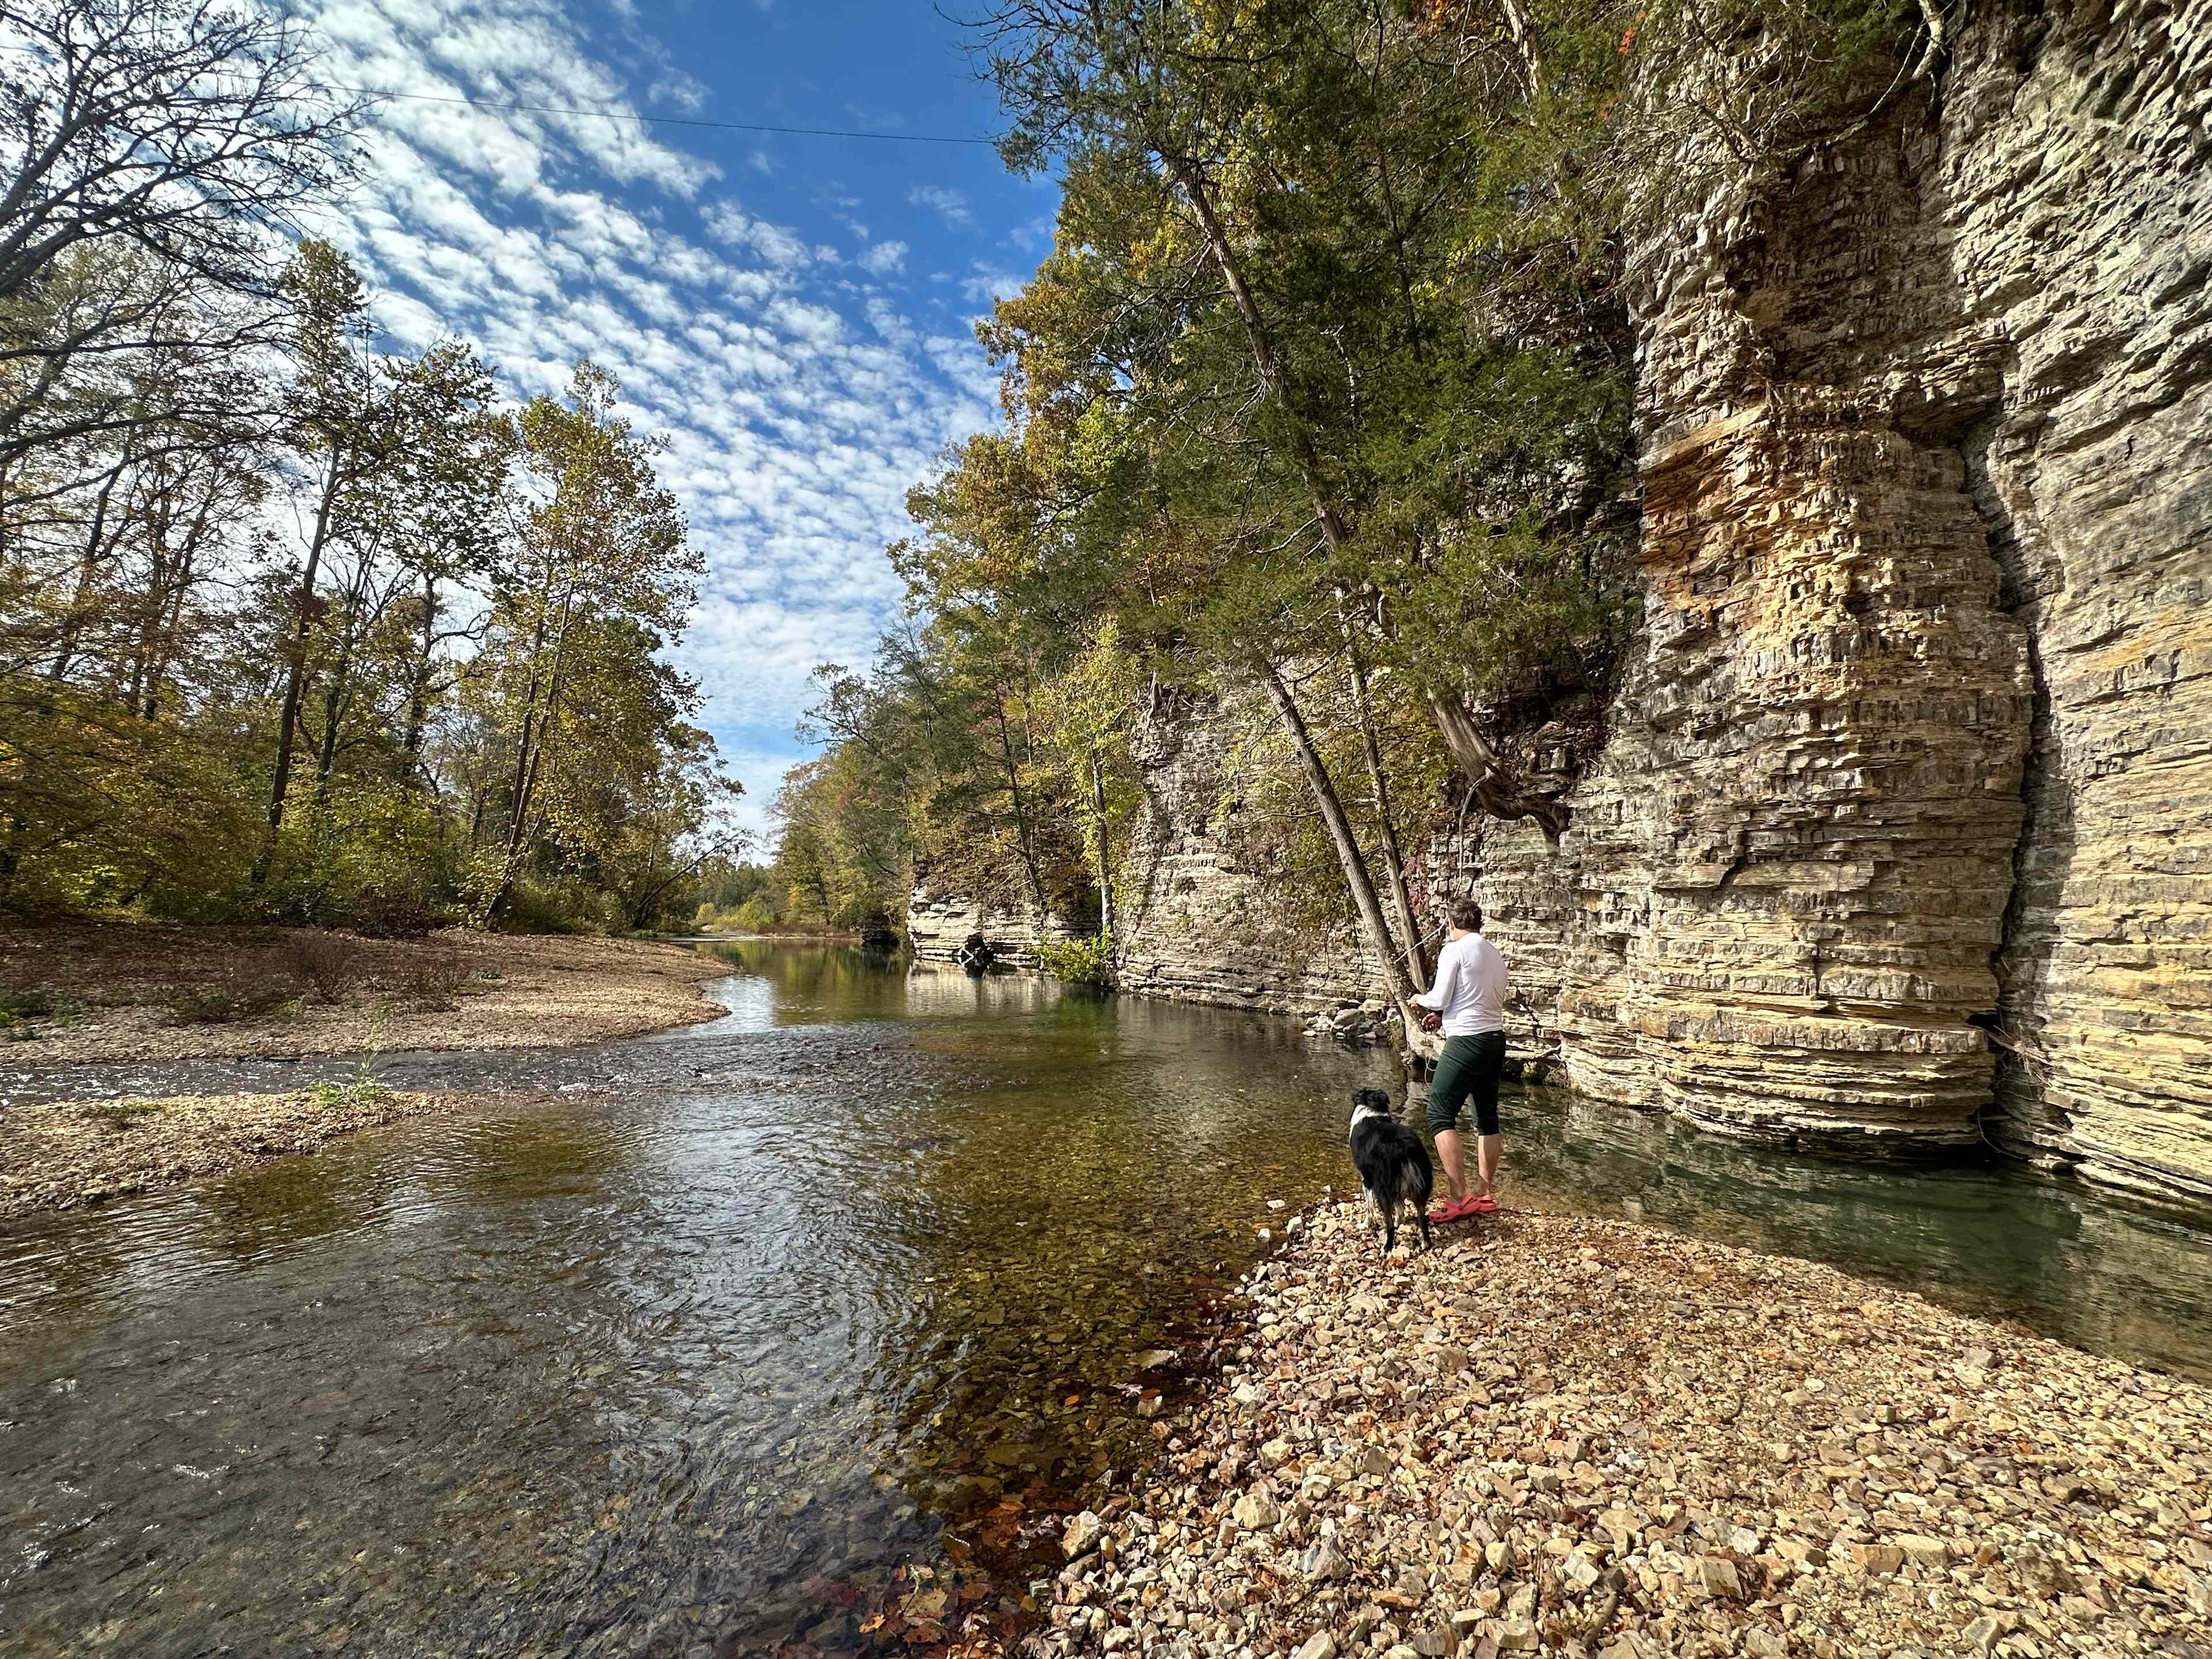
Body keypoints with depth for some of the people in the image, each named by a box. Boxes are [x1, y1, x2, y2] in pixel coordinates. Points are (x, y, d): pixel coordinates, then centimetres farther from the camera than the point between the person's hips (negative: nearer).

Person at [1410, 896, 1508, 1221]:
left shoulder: (1454, 950, -9)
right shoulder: (1495, 954, 15)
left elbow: (1439, 999, -10)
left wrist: (1421, 1000, 11)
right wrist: (1443, 1015, 26)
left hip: (1466, 1042, -9)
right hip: (1496, 1039, 9)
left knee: (1440, 1116, -7)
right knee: (1487, 1118, 14)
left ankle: (1460, 1198, -12)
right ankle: (1485, 1195, 20)